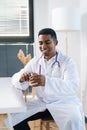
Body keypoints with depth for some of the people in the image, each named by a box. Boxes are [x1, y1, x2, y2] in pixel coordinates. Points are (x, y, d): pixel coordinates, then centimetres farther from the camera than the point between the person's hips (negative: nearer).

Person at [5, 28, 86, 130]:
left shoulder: (67, 61, -12)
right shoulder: (35, 61, 3)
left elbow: (73, 87, -27)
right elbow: (15, 78, -1)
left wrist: (46, 81, -44)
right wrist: (21, 78, -29)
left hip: (64, 103, -4)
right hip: (41, 102, 5)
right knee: (13, 115, -10)